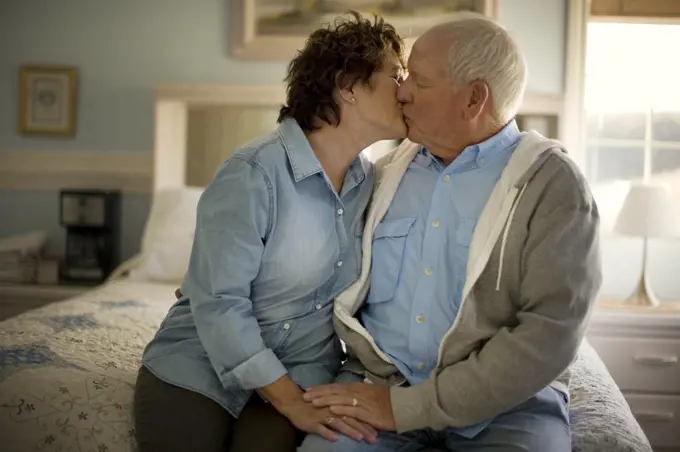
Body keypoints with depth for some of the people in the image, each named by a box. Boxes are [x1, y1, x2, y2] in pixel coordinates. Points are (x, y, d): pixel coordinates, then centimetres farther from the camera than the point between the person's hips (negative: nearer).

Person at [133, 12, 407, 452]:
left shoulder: (370, 180, 1)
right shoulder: (253, 171, -19)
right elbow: (218, 302, -21)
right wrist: (290, 400, -22)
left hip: (302, 372, 4)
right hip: (198, 367, -3)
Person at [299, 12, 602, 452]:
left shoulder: (552, 184, -6)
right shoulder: (387, 172, 9)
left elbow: (549, 334, -15)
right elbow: (345, 278, 16)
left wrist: (407, 408, -18)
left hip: (507, 399, -1)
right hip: (380, 381, 2)